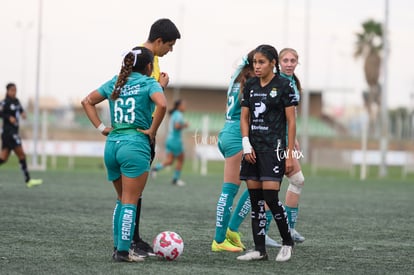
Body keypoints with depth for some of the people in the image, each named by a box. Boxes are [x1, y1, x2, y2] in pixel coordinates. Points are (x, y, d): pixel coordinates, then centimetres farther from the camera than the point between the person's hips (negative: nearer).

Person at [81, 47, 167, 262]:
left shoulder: (115, 83, 14)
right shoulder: (148, 83, -3)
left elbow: (87, 101, 16)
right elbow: (162, 105, -22)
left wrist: (101, 127, 10)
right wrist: (152, 131, -11)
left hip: (112, 144, 6)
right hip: (135, 145, -6)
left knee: (122, 200, 18)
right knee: (130, 203, -1)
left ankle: (118, 247, 18)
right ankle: (123, 251, -2)